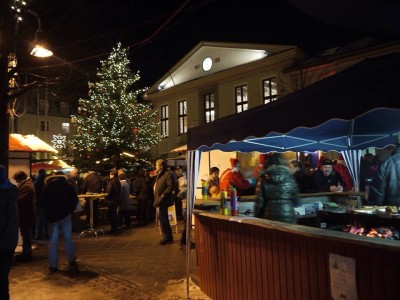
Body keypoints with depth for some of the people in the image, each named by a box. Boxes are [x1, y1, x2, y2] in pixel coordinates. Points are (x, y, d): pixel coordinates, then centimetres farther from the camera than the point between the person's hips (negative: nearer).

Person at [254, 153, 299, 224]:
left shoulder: (263, 179, -2)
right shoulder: (290, 177, 1)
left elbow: (259, 201, -4)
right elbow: (295, 199, 7)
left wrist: (257, 216, 8)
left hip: (270, 217, -1)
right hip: (288, 217, 1)